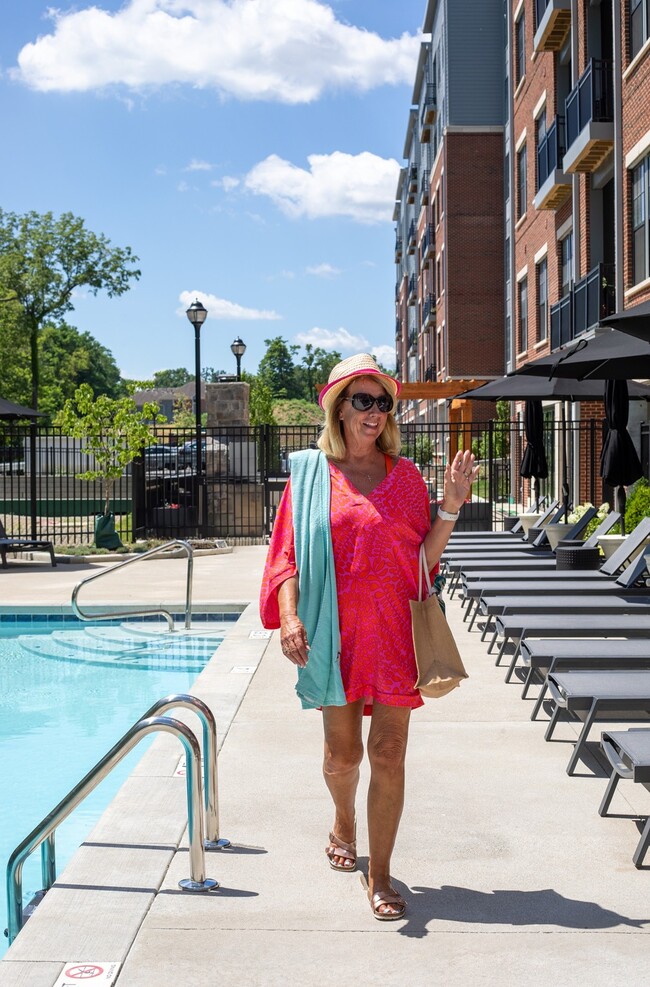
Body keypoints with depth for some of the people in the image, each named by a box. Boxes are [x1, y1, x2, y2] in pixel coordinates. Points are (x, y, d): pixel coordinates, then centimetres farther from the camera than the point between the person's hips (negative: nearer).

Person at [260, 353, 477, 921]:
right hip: (334, 634, 0)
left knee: (388, 754, -1)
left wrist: (450, 508, -5)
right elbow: (289, 554, 0)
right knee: (343, 753, 10)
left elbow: (425, 558, 7)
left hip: (394, 633, 1)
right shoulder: (311, 473, 3)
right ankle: (344, 824, 43)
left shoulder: (405, 476, 8)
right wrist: (289, 617, -13)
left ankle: (380, 875, 11)